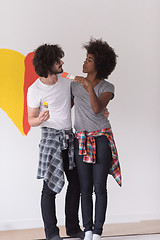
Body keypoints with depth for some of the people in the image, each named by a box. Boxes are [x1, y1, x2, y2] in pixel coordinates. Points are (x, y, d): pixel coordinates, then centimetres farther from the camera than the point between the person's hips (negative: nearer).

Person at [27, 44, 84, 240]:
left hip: (69, 136, 6)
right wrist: (40, 119, -27)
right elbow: (31, 120, -4)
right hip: (50, 136, -6)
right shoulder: (35, 90, -8)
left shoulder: (66, 82, 6)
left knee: (75, 182, 8)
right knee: (50, 186, -7)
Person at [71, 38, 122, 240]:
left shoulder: (107, 87, -4)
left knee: (100, 188, -1)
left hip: (102, 140, -3)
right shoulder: (75, 84, 7)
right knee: (85, 189, 3)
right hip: (81, 141, 3)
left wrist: (89, 86, -32)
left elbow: (97, 108, -21)